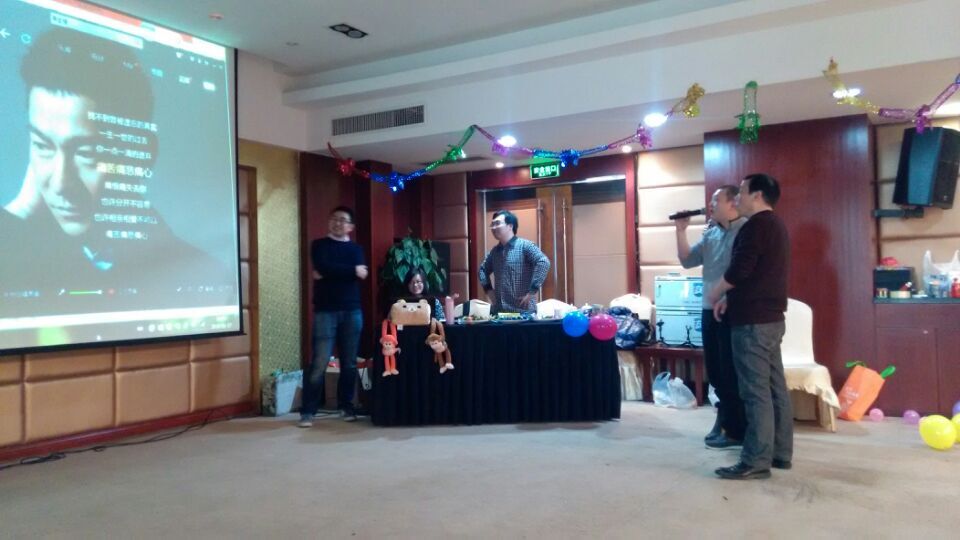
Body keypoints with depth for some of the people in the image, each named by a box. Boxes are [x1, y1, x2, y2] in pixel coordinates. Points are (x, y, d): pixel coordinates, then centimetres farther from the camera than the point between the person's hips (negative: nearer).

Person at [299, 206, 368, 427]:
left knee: (349, 362, 5)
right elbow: (324, 267, -14)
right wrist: (352, 270, -7)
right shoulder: (319, 245, 8)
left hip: (352, 311, 3)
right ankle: (308, 411, -1)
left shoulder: (356, 248, 14)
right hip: (325, 311, -3)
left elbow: (360, 274, -6)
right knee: (319, 362, -8)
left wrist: (330, 274, -11)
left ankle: (346, 406, 18)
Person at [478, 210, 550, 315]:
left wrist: (532, 291, -20)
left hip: (523, 311, -6)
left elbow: (544, 262, -20)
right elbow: (483, 269, 30)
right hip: (498, 310, 6)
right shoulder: (494, 251, 14)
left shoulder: (525, 246, -7)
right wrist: (488, 289, 14)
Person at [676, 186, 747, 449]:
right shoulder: (711, 233, 14)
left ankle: (736, 430, 12)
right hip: (710, 311, 8)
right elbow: (688, 261, 15)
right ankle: (724, 419, 31)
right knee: (715, 371, 16)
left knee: (732, 373, 0)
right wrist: (681, 231, 6)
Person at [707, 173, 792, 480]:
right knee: (774, 387, 12)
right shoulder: (775, 225, 19)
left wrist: (716, 293, -3)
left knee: (755, 391, -9)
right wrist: (729, 298, 16)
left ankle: (756, 461, -6)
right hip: (770, 317, 10)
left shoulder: (756, 225, -13)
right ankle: (781, 453, 18)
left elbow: (739, 270, -20)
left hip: (753, 320, -10)